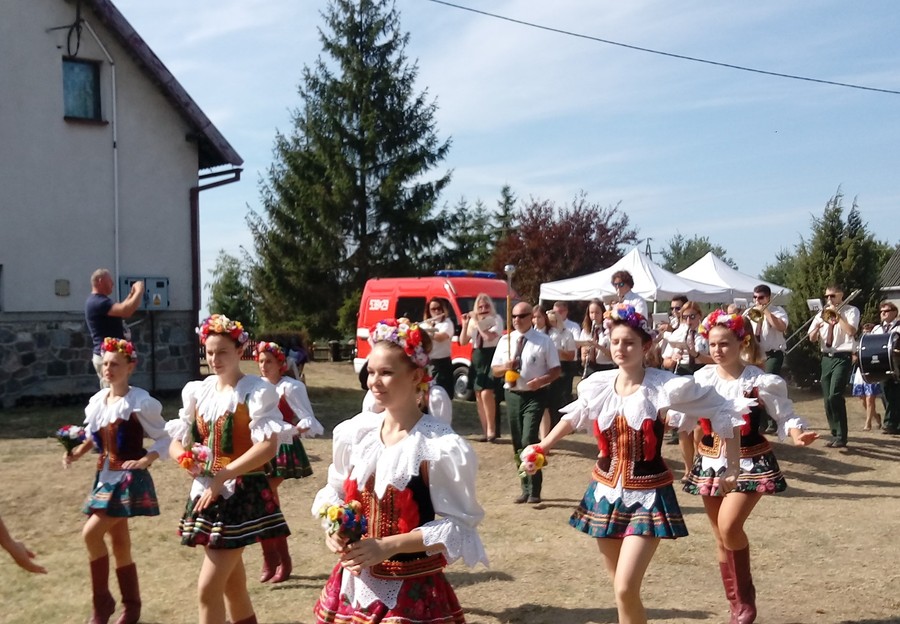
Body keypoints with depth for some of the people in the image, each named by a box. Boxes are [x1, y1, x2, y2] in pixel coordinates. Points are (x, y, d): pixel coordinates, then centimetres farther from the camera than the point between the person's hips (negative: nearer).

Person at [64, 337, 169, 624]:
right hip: (105, 477, 7)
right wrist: (76, 452, -3)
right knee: (119, 541, 11)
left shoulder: (140, 401, -13)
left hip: (129, 478, -7)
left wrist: (145, 461, -24)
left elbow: (163, 438, -9)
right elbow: (92, 437, 16)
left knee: (91, 533, -16)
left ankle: (102, 600, 1)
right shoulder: (97, 401, 5)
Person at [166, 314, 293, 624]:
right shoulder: (198, 391, 8)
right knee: (233, 585, 15)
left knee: (208, 588, -9)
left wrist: (222, 476, -22)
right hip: (207, 493, 6)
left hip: (242, 494, -6)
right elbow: (176, 442, 12)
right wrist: (186, 459, -11)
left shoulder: (256, 391, -10)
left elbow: (268, 447, -20)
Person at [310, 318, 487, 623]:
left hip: (411, 592, -5)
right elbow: (335, 491, 14)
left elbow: (460, 525, -15)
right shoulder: (355, 432, 0)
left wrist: (388, 546, -22)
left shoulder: (441, 446, -16)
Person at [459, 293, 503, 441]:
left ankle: (491, 429, -8)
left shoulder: (496, 319, -4)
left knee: (486, 393, -18)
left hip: (491, 358, -6)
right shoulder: (473, 321, 12)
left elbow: (489, 336, -20)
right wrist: (465, 325, -4)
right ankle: (485, 430, 13)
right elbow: (463, 342, 8)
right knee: (479, 395, 6)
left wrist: (477, 322, -13)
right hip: (476, 359, 6)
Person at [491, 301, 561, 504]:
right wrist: (506, 367, -11)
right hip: (513, 395, 5)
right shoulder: (506, 340, 7)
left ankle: (534, 491, -4)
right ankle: (525, 488, 24)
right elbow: (495, 369, 11)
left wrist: (541, 380, -22)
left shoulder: (544, 341, -5)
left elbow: (556, 370, -3)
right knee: (517, 443, 10)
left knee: (529, 440, -16)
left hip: (535, 396, -5)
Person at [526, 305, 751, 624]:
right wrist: (542, 448, 14)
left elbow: (725, 413, -8)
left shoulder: (665, 386, -15)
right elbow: (573, 418, 19)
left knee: (626, 589, -14)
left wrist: (732, 467, -5)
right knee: (621, 588, 14)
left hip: (648, 494, -5)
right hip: (606, 491, 5)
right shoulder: (598, 384, -1)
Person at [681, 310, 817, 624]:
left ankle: (746, 597, 3)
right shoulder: (701, 378, 0)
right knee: (721, 536, 10)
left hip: (749, 462, -5)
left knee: (728, 525, -22)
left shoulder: (761, 381, -11)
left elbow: (786, 415, -6)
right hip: (710, 462, 5)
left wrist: (797, 434, -26)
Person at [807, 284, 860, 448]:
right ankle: (835, 434, 16)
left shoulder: (851, 311, 0)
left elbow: (851, 331, -18)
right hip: (826, 358, 6)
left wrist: (837, 314, -13)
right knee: (827, 399, 5)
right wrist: (817, 327, -10)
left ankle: (841, 437, -12)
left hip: (842, 357, -6)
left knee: (834, 396, -18)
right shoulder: (822, 313, 14)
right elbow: (812, 338, 10)